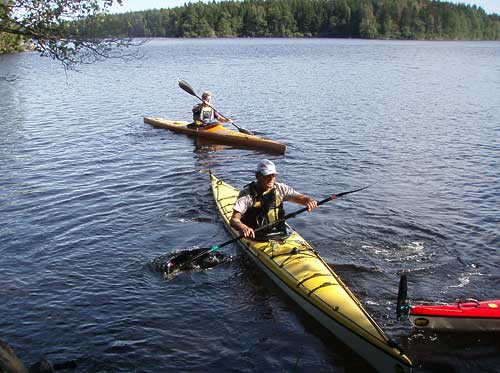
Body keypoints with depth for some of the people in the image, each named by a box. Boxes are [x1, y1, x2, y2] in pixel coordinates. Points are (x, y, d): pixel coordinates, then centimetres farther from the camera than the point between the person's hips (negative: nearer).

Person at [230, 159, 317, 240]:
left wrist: (309, 200, -19)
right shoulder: (247, 193, -7)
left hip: (280, 234, 2)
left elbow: (301, 198, 6)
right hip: (255, 237, -2)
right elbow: (234, 220, -13)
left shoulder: (280, 189, 4)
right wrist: (243, 228, -36)